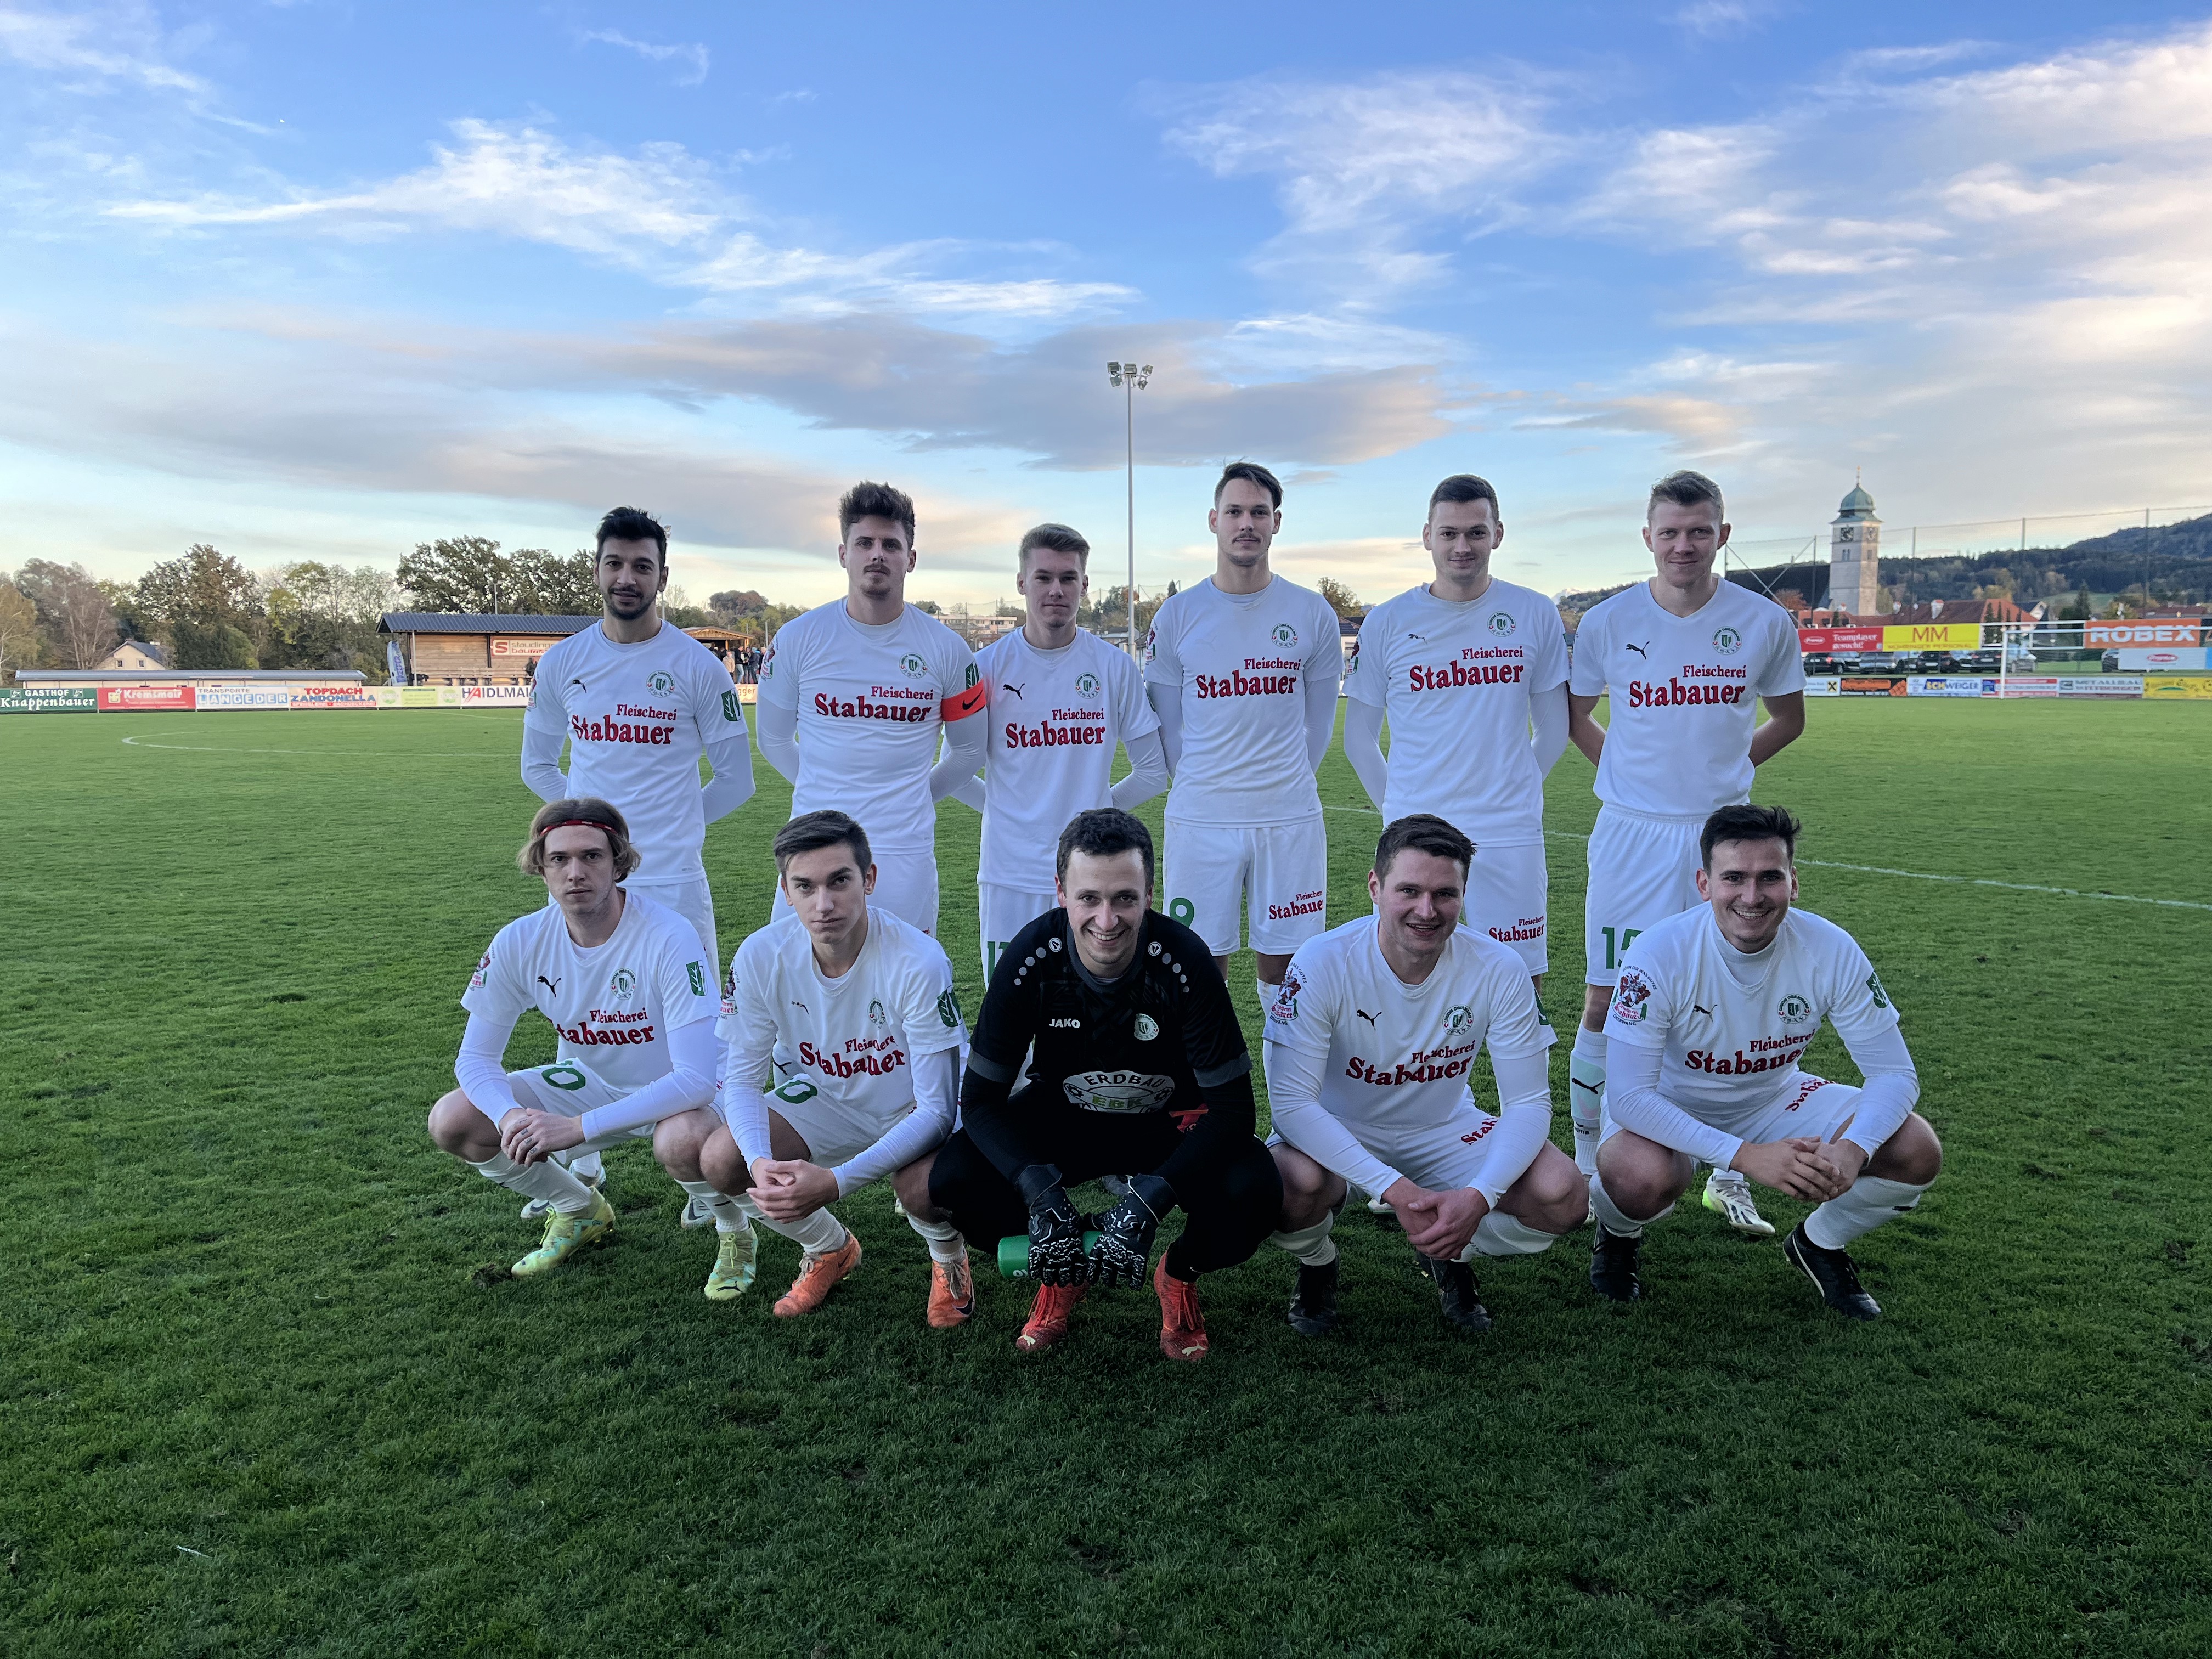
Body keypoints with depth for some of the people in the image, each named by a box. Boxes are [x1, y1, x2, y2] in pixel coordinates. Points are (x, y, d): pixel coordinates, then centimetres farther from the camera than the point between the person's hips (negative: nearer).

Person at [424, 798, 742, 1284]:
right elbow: (476, 1058, -7)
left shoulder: (668, 937, -30)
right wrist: (510, 1115, -29)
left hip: (672, 1093, -5)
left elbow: (695, 1078, -33)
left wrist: (577, 1127, -36)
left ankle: (734, 1230, -2)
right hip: (587, 1082, 6)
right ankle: (580, 1211, 15)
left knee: (683, 1140, -39)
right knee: (452, 1120, -11)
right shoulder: (519, 943, -15)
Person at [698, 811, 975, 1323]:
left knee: (920, 1180, -35)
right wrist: (761, 1160, -32)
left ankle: (948, 1254, 5)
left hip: (913, 1106, -4)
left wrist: (836, 1181, -41)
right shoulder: (760, 957, -21)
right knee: (720, 1160, -18)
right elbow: (742, 1077, -11)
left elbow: (936, 1108, -30)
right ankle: (830, 1248, 12)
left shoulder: (918, 962, -33)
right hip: (826, 1098, 4)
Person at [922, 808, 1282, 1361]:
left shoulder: (1183, 959, -28)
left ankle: (1181, 1274, 6)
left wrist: (1148, 1200, -36)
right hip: (1063, 1115, 2)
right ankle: (1062, 1270, 8)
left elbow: (1233, 1106, -24)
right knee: (952, 1180, -23)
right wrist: (1038, 1189, -34)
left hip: (1169, 1120, -1)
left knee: (1253, 1194, -31)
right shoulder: (1032, 958, -24)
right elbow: (980, 1098, -16)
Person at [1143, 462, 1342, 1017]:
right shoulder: (1177, 616, 1)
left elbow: (1318, 723, 11)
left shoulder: (1312, 614, 2)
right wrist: (1201, 786, 10)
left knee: (1285, 967, 8)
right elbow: (1166, 725, 9)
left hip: (1290, 821, 0)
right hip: (1198, 822, 0)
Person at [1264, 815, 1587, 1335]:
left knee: (1563, 1195, -22)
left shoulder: (1499, 969, -19)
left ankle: (1450, 1259, 11)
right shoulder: (1324, 962, -25)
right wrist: (1394, 1189, -37)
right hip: (1339, 1133, -2)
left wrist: (1479, 1196, -33)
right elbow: (1291, 1101, -27)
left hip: (1444, 1131, 2)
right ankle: (1317, 1265, 3)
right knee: (1294, 1181, -36)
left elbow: (1528, 1101, -14)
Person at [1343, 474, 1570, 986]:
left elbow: (1553, 729, 12)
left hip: (1511, 836, 1)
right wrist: (1398, 808, 6)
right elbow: (1359, 738, 8)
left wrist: (1510, 795, 12)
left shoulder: (1536, 615, 3)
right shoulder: (1387, 623, 1)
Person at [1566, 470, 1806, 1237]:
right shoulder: (1607, 622, -4)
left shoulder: (1766, 623, -2)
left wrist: (1726, 766, 4)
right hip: (1629, 833, -1)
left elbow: (1788, 717, 14)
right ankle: (1588, 1171, 17)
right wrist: (1636, 771, 4)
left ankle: (1729, 1178, 21)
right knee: (1606, 1002, 2)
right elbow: (1574, 715, 11)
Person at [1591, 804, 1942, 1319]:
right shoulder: (1660, 953, -30)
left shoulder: (1831, 951, -20)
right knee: (1644, 1178, -37)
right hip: (1664, 1106, -4)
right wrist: (1746, 1155, -39)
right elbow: (1627, 1095, -31)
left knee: (1917, 1153, -16)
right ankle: (1618, 1234, 3)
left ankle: (1820, 1243, 15)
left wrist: (1853, 1149, -34)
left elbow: (1895, 1073, -13)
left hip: (1773, 1098, 4)